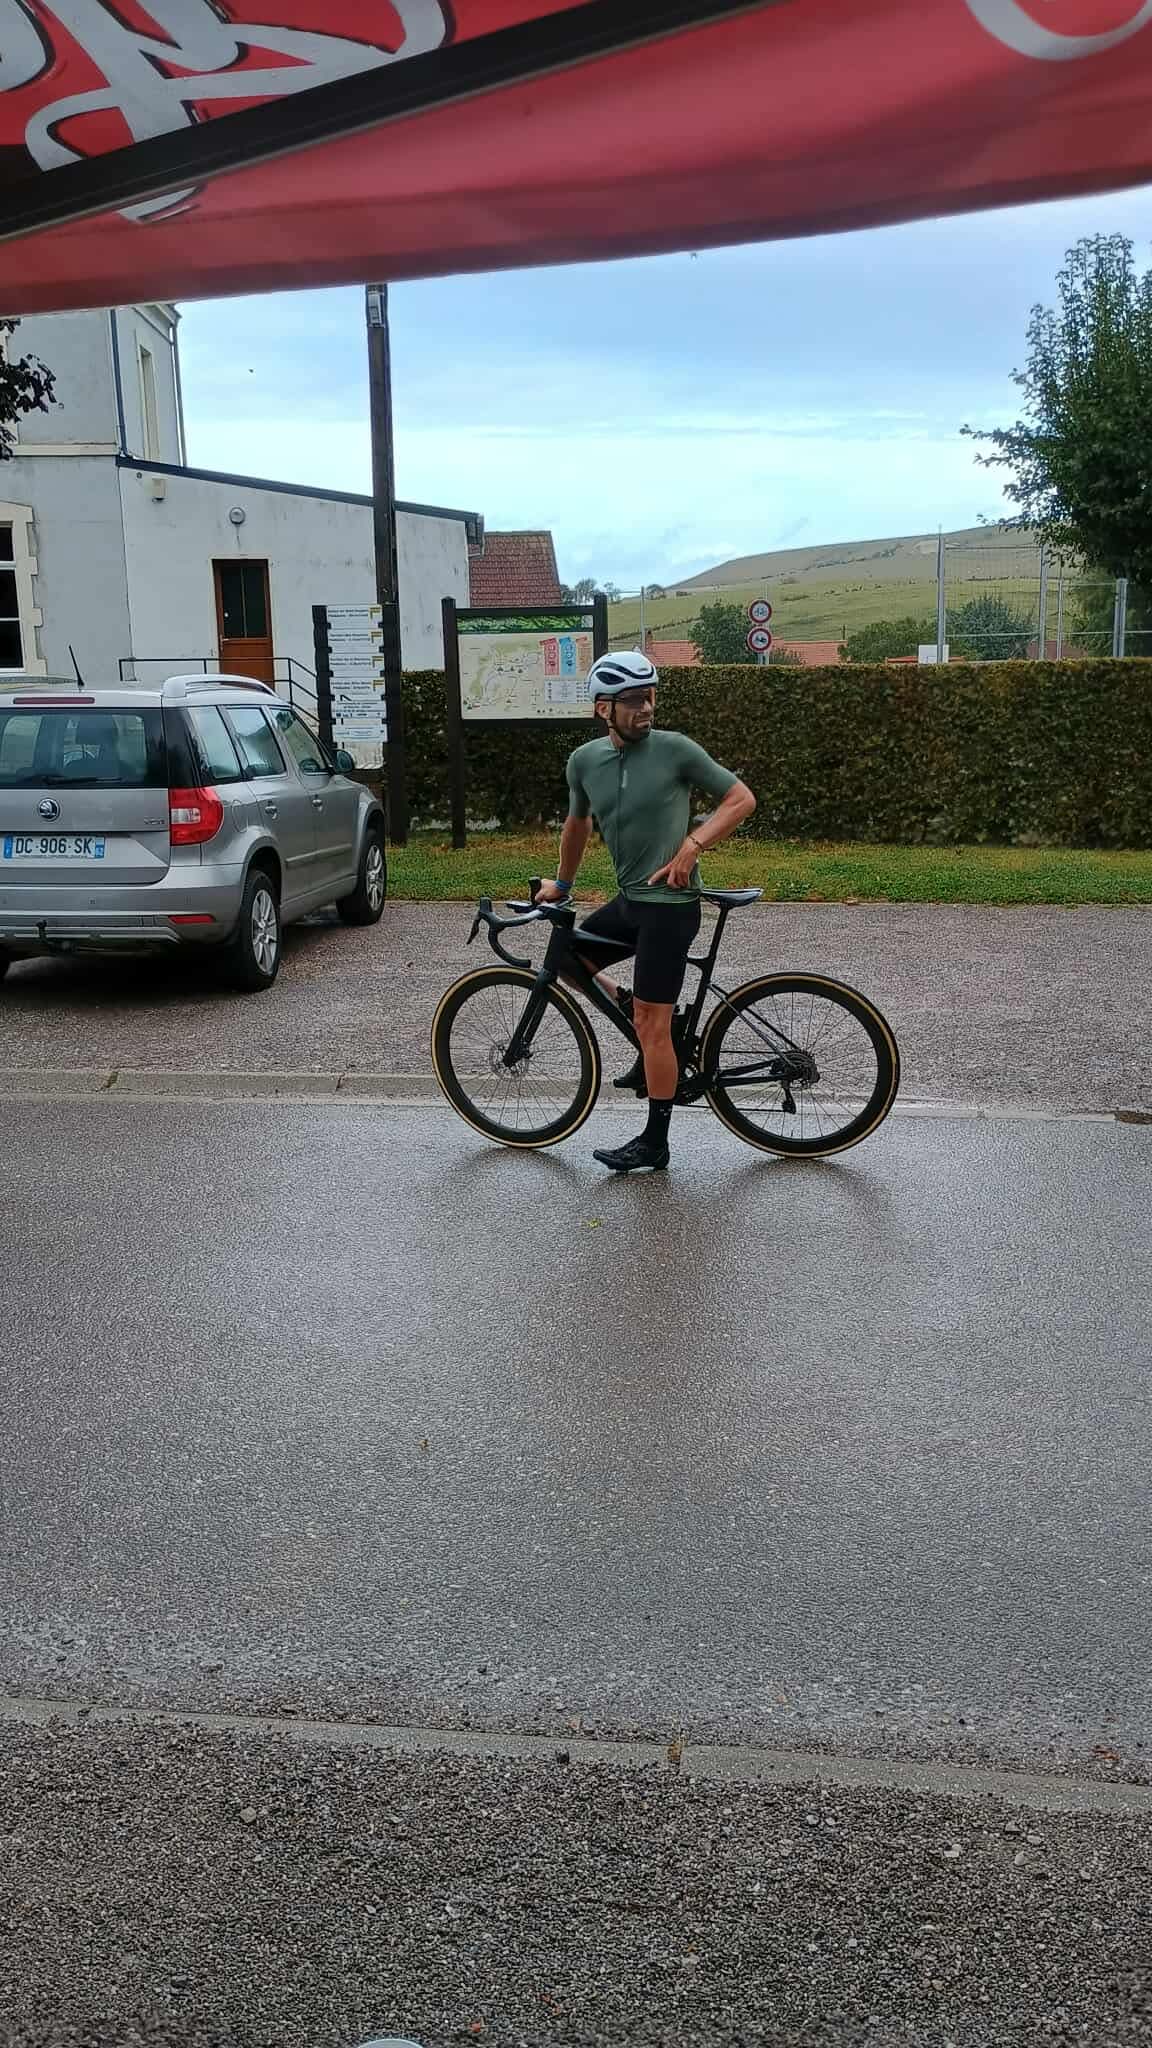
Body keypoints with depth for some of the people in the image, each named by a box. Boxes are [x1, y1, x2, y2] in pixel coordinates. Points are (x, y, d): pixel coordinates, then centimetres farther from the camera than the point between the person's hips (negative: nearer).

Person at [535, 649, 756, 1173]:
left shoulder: (675, 749, -12)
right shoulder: (584, 760, 3)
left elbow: (742, 799, -6)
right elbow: (577, 822, 22)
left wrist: (692, 845, -18)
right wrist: (562, 883, 32)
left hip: (669, 902, -7)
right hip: (629, 899, 7)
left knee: (652, 1027, -4)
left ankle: (654, 1144, 8)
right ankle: (647, 1031, 20)